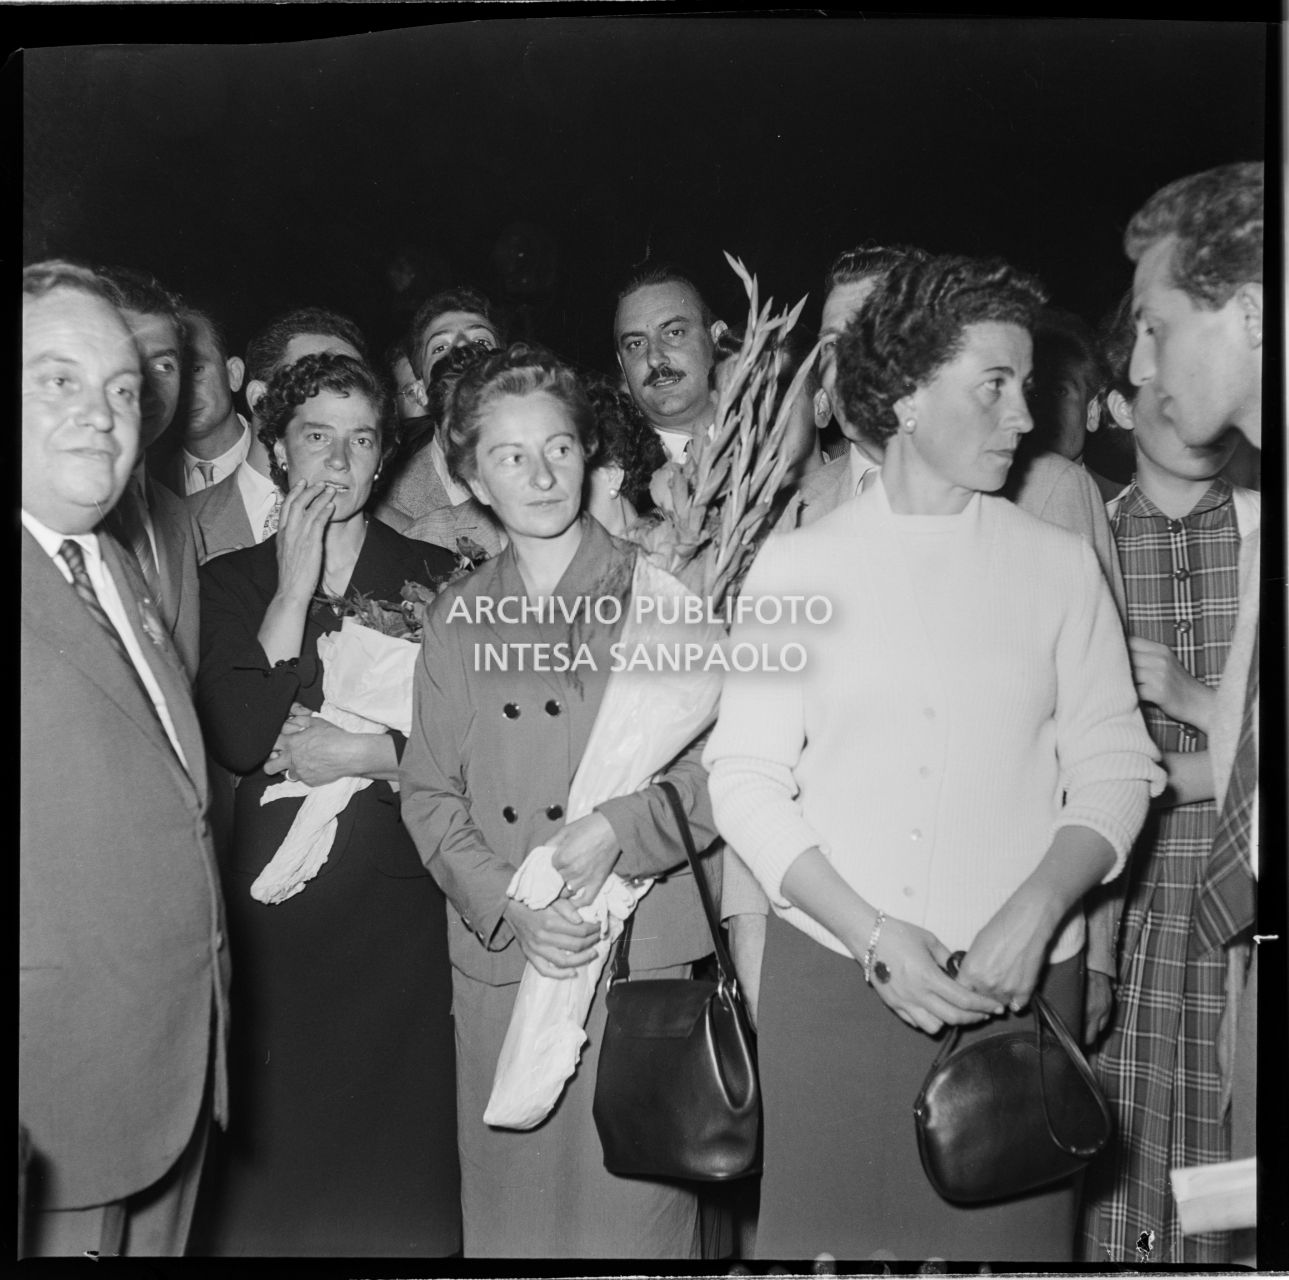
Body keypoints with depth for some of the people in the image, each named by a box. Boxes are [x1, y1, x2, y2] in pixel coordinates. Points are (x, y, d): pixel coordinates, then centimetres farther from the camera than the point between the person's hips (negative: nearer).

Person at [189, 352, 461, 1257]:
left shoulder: (437, 577, 7)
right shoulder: (232, 580, 8)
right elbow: (236, 739, -7)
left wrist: (371, 754, -9)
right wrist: (295, 584, -6)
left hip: (401, 900, 0)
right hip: (275, 899, 1)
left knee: (402, 1138, 0)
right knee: (278, 1141, 1)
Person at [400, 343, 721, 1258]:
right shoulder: (458, 618, 7)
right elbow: (431, 795, 6)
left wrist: (620, 828, -19)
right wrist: (510, 905, -9)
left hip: (642, 951, -2)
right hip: (499, 959, 3)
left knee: (635, 1199, 5)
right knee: (511, 1200, 12)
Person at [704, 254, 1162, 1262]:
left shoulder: (1060, 565, 5)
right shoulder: (798, 564, 2)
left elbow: (1114, 768, 4)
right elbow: (747, 778, -1)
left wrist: (1034, 914, -12)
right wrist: (872, 934, -12)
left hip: (1016, 981, 1)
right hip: (827, 975, 0)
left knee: (1004, 1232, 4)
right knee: (822, 1232, 5)